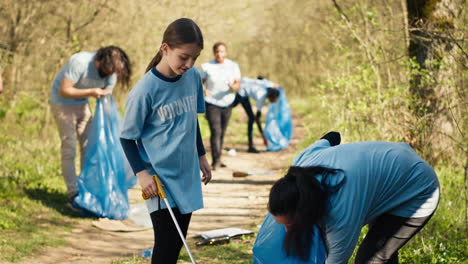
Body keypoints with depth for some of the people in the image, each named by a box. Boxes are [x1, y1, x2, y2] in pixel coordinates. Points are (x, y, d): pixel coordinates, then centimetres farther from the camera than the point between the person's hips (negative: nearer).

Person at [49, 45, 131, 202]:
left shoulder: (111, 72, -12)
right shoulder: (79, 62, -31)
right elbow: (64, 91, -28)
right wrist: (91, 92, -35)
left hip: (82, 104, 6)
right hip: (62, 103, -6)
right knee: (69, 149, -7)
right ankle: (73, 194, -4)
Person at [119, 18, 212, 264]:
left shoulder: (193, 77, -1)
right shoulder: (145, 90, -18)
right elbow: (127, 137, -8)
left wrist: (201, 156, 20)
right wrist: (141, 173, -16)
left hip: (186, 175, 6)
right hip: (160, 178, -6)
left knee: (178, 242, 13)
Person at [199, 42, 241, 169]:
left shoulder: (233, 66, 1)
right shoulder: (206, 66, -5)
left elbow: (238, 84, -2)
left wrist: (233, 87, -25)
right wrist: (202, 90, -24)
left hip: (227, 103, 4)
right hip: (211, 103, -4)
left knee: (222, 132, 11)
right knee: (215, 131, -16)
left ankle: (217, 160, 22)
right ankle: (216, 160, -17)